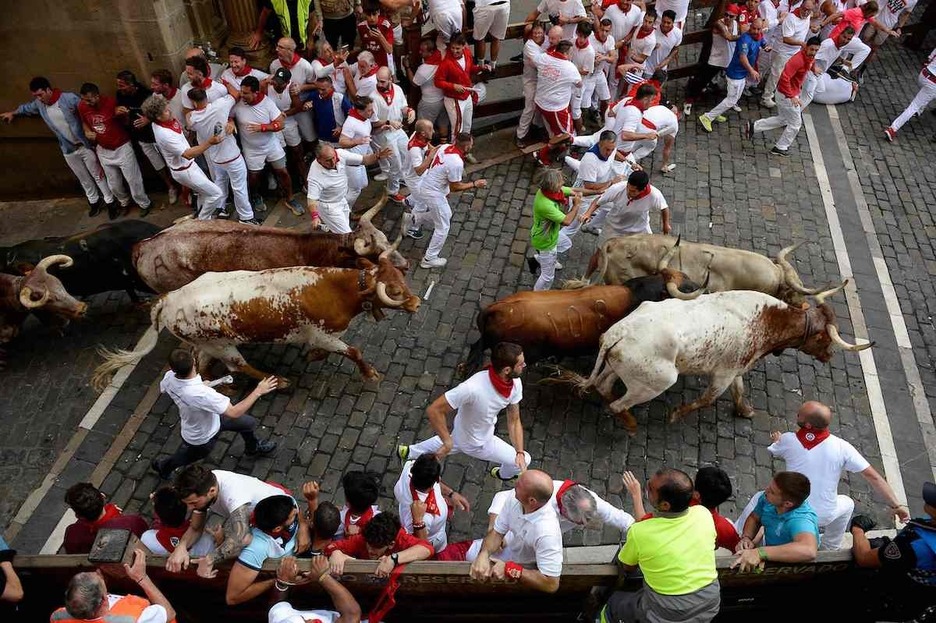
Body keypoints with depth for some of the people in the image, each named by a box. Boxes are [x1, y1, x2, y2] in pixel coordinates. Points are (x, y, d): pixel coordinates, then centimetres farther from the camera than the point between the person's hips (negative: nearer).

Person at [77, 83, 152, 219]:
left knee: (133, 179, 3)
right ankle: (124, 202, 38)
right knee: (113, 184, 14)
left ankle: (144, 204, 22)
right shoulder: (82, 106, -9)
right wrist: (87, 132, -9)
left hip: (122, 147, -4)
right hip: (103, 150, 4)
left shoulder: (112, 102, -21)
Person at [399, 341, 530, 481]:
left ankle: (409, 452, 51)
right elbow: (434, 410, -35)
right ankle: (504, 474, 48)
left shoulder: (516, 384, -23)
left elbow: (514, 421, -10)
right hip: (476, 443, -6)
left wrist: (520, 452, -21)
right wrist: (448, 442, -26)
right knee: (525, 460, 9)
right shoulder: (473, 388, -45)